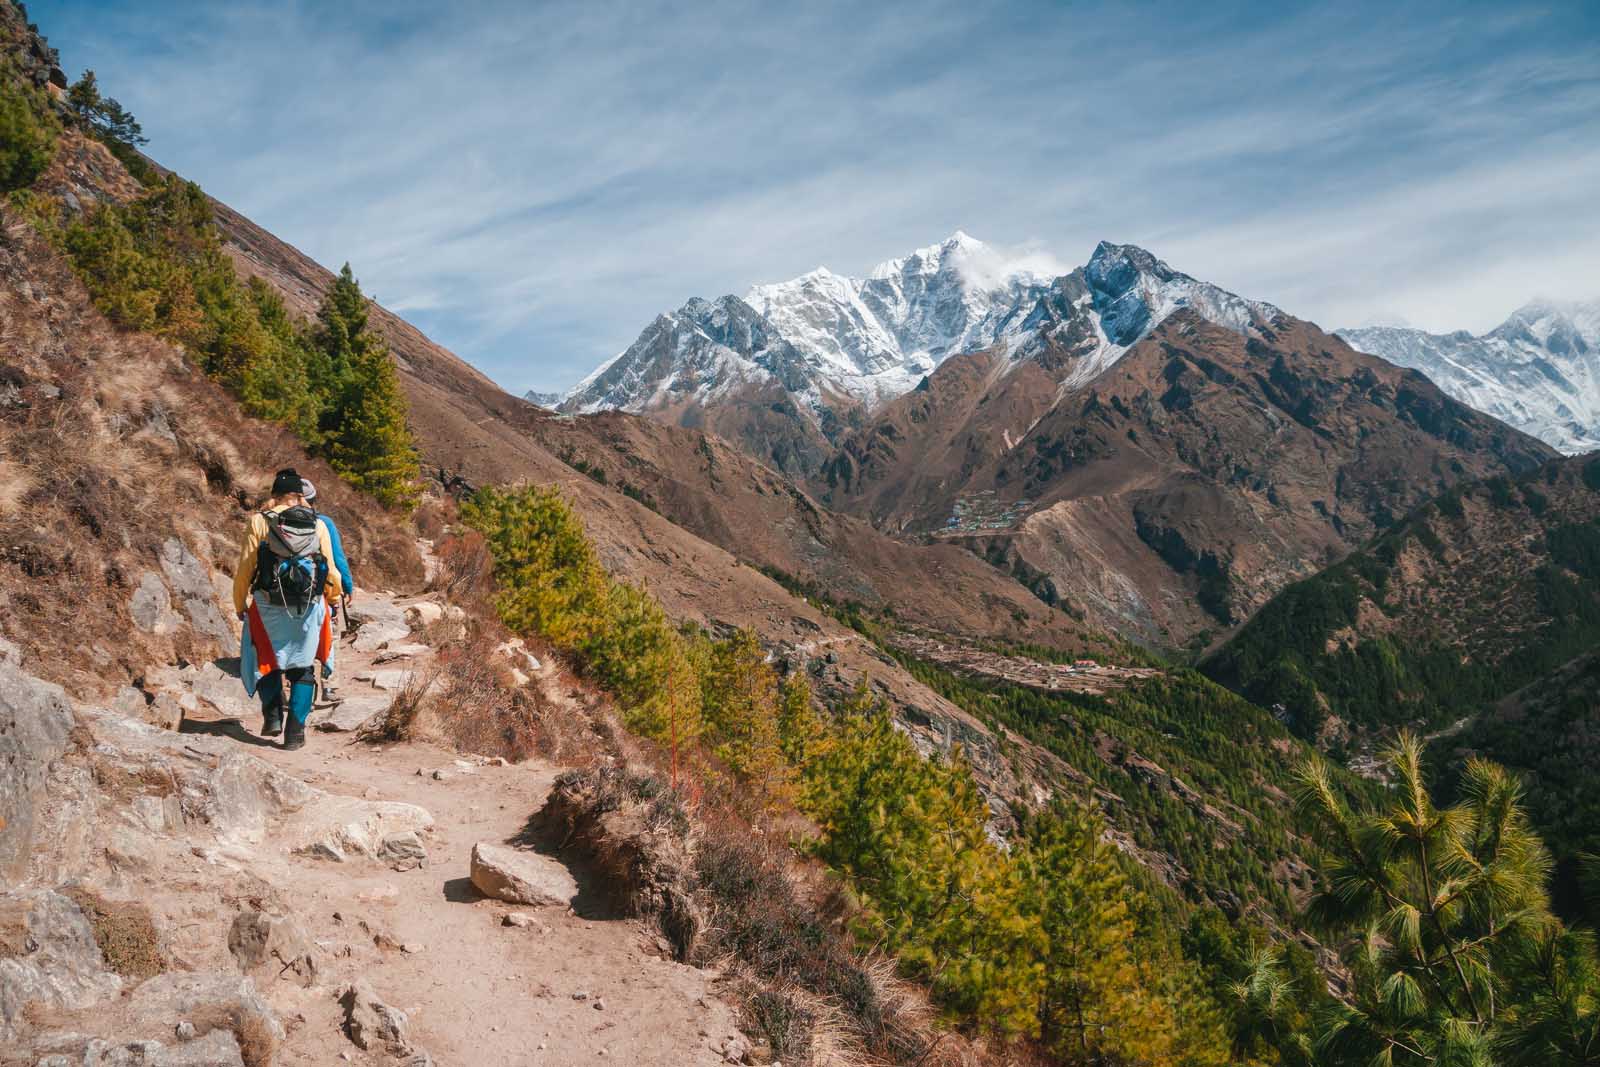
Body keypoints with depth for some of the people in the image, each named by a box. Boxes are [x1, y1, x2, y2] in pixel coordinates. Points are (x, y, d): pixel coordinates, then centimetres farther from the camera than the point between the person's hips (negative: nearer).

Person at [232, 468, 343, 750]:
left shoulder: (260, 521, 1)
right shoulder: (318, 525, 5)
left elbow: (244, 568, 0)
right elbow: (330, 571, 7)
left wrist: (240, 605, 12)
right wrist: (335, 595, 26)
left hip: (269, 606, -1)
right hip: (309, 607, 1)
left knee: (265, 661, 21)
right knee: (302, 668, 11)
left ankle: (273, 716, 10)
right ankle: (295, 730, 5)